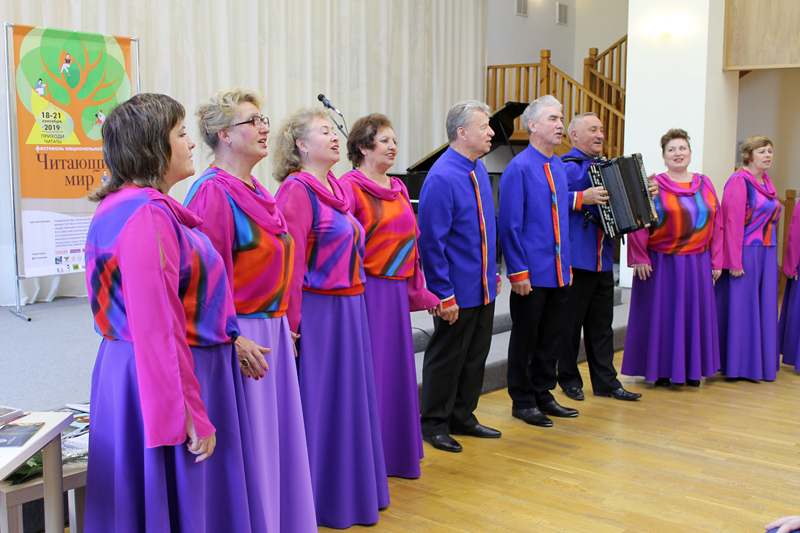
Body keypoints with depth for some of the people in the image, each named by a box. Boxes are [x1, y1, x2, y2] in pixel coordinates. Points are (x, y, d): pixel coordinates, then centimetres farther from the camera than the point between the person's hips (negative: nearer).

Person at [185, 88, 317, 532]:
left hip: (272, 330, 9)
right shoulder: (213, 194, -15)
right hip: (242, 335, -9)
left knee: (277, 438, 15)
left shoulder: (256, 192, 13)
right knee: (248, 442, 1)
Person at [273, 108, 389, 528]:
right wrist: (292, 325, -20)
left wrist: (353, 300, 14)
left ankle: (350, 486, 31)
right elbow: (290, 261, -17)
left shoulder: (339, 189, 13)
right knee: (318, 401, 2)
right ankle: (318, 498, 17)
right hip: (318, 310, -8)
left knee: (349, 395, 16)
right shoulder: (296, 190, -13)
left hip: (349, 307, 9)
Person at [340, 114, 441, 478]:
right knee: (368, 372, -2)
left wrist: (420, 291, 17)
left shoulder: (398, 189, 15)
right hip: (366, 291, -7)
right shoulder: (350, 186, -9)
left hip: (396, 292, 8)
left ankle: (395, 452, 26)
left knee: (397, 370, 13)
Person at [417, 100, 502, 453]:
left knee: (476, 356, 17)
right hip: (458, 291, -8)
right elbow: (431, 241, -20)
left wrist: (493, 271, 16)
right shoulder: (441, 178, -20)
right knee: (446, 358, 5)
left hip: (484, 287, 8)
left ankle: (463, 417, 31)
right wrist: (444, 294, -19)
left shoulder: (478, 169, 7)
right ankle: (434, 424, 20)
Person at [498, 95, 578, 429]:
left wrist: (567, 263, 15)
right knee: (525, 339, 6)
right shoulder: (519, 168, -12)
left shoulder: (559, 166, 11)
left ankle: (543, 395, 29)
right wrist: (518, 272, -16)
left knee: (552, 338, 15)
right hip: (531, 275, -7)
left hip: (559, 273, 7)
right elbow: (510, 224, -14)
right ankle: (522, 402, 18)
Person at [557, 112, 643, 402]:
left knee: (601, 323, 12)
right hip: (576, 258, -8)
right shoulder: (566, 166, -9)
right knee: (571, 321, 2)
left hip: (603, 259, 8)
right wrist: (582, 198, -30)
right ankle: (569, 379, 16)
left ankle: (606, 381, 19)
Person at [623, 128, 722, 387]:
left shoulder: (705, 184, 9)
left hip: (697, 264, 4)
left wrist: (716, 260, 6)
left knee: (694, 314, 9)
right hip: (661, 264, -4)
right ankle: (661, 369, 14)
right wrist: (640, 258, -17)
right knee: (661, 314, 2)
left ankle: (691, 369, 22)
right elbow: (638, 224, -10)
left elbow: (716, 224, 10)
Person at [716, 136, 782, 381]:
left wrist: (772, 255, 10)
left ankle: (759, 363, 19)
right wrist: (734, 261, -19)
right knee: (740, 308, -1)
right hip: (745, 253, -8)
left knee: (764, 308, 10)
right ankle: (736, 365, 8)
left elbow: (771, 220, 16)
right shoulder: (739, 181, -11)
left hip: (766, 254, 8)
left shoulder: (767, 183, 14)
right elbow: (732, 222, -16)